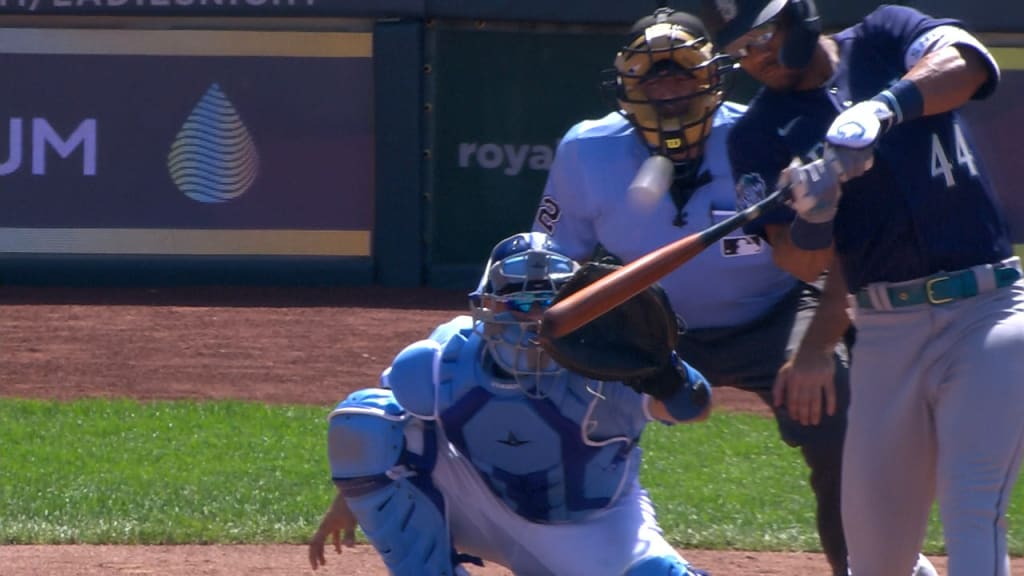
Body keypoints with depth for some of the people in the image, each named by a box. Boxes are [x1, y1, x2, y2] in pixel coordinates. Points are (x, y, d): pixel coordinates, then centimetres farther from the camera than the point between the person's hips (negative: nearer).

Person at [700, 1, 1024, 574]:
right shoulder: (760, 134, 6)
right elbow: (804, 262, -3)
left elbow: (966, 64, -18)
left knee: (973, 512, -17)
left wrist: (883, 107, -35)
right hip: (886, 332, 3)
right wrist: (811, 216, -25)